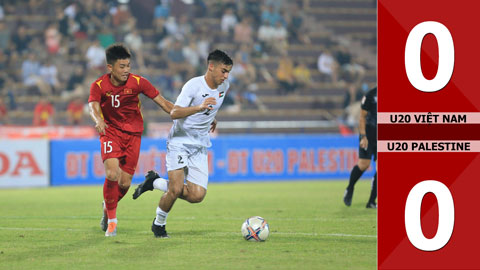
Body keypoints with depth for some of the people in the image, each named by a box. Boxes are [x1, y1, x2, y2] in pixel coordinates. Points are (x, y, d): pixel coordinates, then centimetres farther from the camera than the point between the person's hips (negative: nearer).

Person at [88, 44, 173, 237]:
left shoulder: (138, 82, -10)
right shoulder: (99, 85, -12)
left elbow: (162, 102, -6)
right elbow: (93, 106, -28)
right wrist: (98, 119, -51)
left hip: (133, 134, 2)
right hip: (110, 132, -2)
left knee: (125, 183, -2)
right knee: (112, 174, -22)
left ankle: (108, 207, 32)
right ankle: (112, 220, -4)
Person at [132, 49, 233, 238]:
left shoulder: (224, 87, 4)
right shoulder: (194, 85, -16)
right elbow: (174, 113, -26)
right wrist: (199, 107, -38)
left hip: (200, 147, 6)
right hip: (179, 142, -6)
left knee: (197, 196, -8)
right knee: (176, 189, -18)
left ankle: (155, 182, 15)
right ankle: (159, 223, 11)